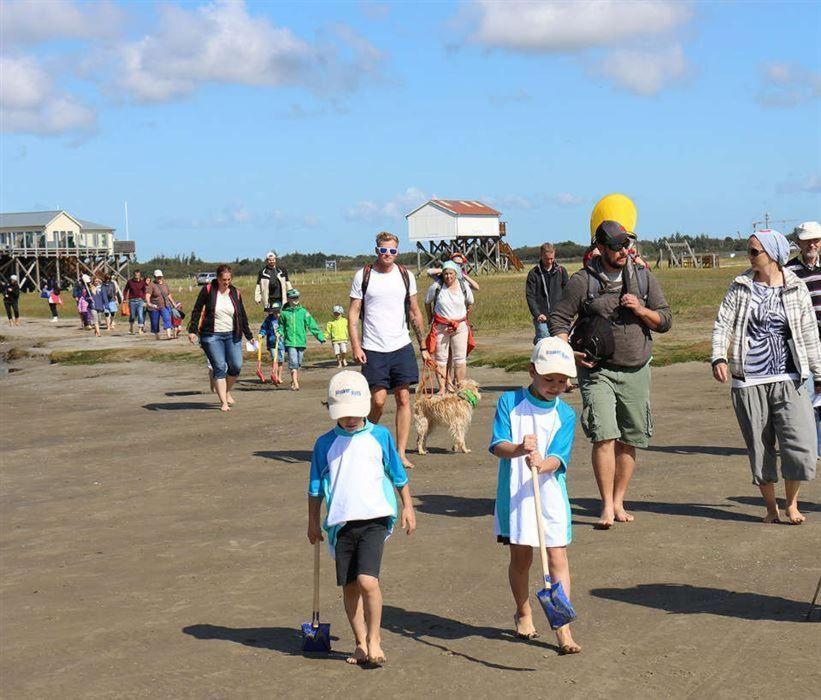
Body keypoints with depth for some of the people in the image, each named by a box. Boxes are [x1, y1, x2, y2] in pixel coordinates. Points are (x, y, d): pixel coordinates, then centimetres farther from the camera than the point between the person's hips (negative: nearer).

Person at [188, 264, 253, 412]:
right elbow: (197, 310, 0)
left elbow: (242, 315, 14)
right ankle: (223, 402, -3)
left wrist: (248, 335, 16)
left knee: (236, 366, -3)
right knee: (219, 368, -8)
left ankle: (227, 392, 24)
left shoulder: (235, 293, 6)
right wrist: (193, 330, -8)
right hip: (211, 336, -3)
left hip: (232, 335, 3)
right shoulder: (208, 290, -4)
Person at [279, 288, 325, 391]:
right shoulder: (284, 313, 5)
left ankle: (294, 381, 24)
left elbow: (312, 325, 3)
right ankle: (295, 384, -16)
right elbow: (281, 327, 17)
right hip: (290, 342, -2)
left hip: (301, 342, 2)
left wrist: (320, 336, -3)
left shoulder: (303, 312, 5)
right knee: (293, 362, -12)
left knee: (298, 363, 10)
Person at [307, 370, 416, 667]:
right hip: (341, 523, 3)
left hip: (374, 520, -3)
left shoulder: (380, 436, 2)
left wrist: (407, 507, 13)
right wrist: (313, 522, 14)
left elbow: (398, 475, 13)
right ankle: (361, 642, 22)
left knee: (367, 580, -17)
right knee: (349, 586, 7)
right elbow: (316, 488, 13)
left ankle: (374, 639, 0)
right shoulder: (325, 444, 4)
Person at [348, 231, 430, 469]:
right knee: (378, 400, -8)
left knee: (403, 398, -1)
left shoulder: (405, 275, 8)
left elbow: (414, 312, 15)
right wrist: (355, 346, -10)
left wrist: (423, 346, 13)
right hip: (373, 349, -3)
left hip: (401, 346, 3)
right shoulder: (363, 276, 0)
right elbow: (353, 313, 0)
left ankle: (401, 453, 5)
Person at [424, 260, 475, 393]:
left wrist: (466, 319, 17)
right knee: (440, 359, 0)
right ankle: (442, 388, 6)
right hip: (440, 327, -1)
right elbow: (427, 302, 10)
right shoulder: (436, 287, -6)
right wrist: (430, 318, 11)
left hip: (460, 326, 1)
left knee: (460, 359, -1)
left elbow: (470, 303, 17)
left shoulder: (463, 286, 0)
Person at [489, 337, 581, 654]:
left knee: (557, 557, -5)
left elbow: (558, 458, -10)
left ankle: (563, 628, -3)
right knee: (520, 557, 11)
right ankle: (523, 612, 35)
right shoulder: (509, 402, -1)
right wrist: (518, 449, -32)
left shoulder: (565, 414, 1)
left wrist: (543, 464, -32)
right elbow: (497, 445, -11)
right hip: (514, 494, 0)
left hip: (549, 494, 0)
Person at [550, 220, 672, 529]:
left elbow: (665, 321, 11)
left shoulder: (644, 278, 9)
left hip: (636, 371, 4)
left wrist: (641, 310, -8)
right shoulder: (583, 281, -1)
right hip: (597, 370, -3)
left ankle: (619, 502, 19)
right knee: (604, 436, -15)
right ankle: (607, 506, -10)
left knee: (629, 440, 7)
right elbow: (558, 320, 0)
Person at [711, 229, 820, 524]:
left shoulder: (797, 289, 5)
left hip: (788, 380, 0)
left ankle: (792, 504, 11)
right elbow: (722, 324, -2)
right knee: (759, 448, 6)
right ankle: (771, 507, 20)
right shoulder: (740, 288, 5)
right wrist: (719, 357, -20)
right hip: (748, 382, 1)